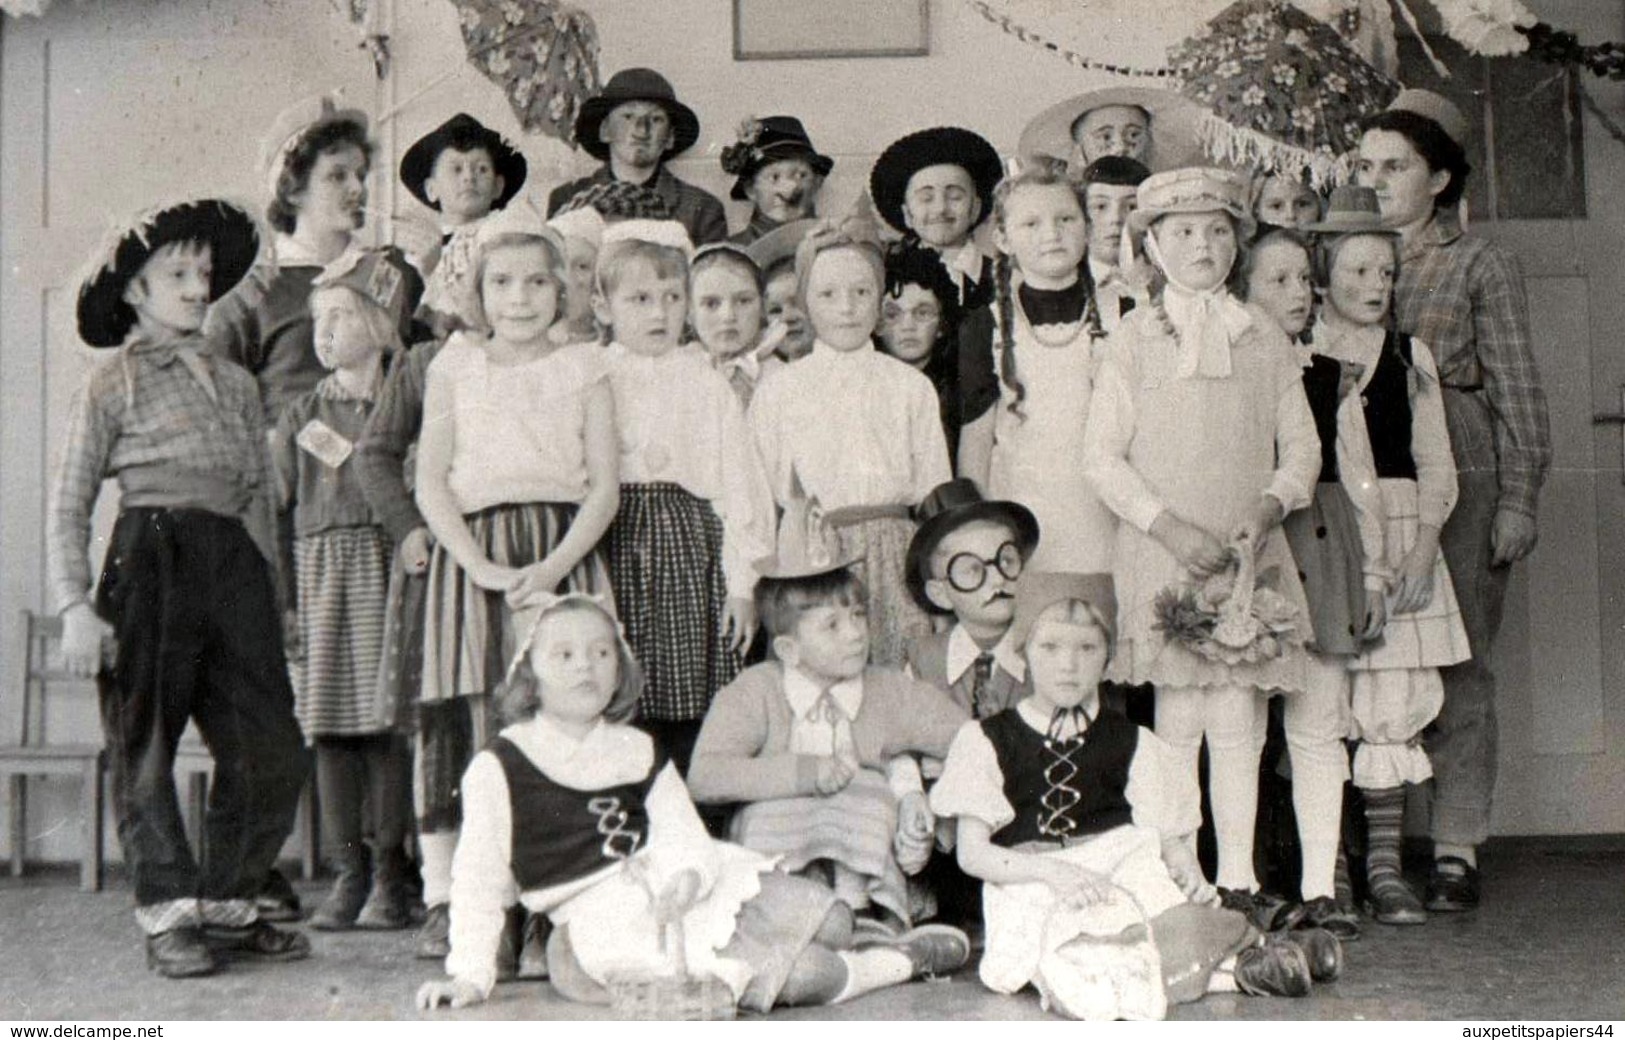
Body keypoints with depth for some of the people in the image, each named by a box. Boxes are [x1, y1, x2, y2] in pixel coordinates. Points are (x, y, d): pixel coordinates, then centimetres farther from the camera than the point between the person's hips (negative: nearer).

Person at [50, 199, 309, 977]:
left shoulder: (237, 384, 18)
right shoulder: (112, 385, 4)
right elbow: (69, 505, 0)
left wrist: (267, 592, 15)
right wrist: (75, 605, -10)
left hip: (234, 565, 5)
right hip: (150, 559, -4)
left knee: (271, 750, 2)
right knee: (145, 747, 1)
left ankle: (228, 902, 17)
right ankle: (169, 914, 11)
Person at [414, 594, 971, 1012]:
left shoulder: (638, 752, 11)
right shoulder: (498, 768, -1)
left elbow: (686, 838, 2)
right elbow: (480, 878, 0)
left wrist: (686, 879, -20)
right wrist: (470, 975, -5)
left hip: (672, 884, 6)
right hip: (601, 917, -6)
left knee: (830, 920, -7)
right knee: (802, 975, -20)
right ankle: (905, 959, 4)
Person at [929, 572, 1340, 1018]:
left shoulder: (1128, 742, 13)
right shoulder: (986, 740, 6)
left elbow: (1168, 835, 14)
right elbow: (972, 852, 1)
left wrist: (1187, 868, -10)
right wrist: (1052, 871, -14)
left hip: (1125, 870, 2)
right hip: (1033, 888, -2)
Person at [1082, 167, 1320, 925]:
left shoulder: (1264, 339, 10)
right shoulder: (1132, 340, 3)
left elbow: (1301, 444, 10)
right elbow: (1101, 455, -1)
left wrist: (1267, 509, -8)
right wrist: (1168, 525, -10)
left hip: (1247, 554, 2)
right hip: (1161, 553, -2)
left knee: (1238, 716, 0)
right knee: (1178, 717, -2)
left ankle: (1236, 879, 8)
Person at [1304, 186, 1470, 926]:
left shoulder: (1410, 356, 13)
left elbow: (1436, 465, 10)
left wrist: (1422, 549, -3)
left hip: (1397, 540, 2)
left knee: (1393, 701, -2)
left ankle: (1385, 868, 5)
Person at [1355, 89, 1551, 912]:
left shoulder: (1480, 265, 6)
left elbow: (1517, 388, 4)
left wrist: (1518, 499, -4)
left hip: (1459, 477, -2)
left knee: (1457, 663, -4)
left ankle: (1456, 850, 1)